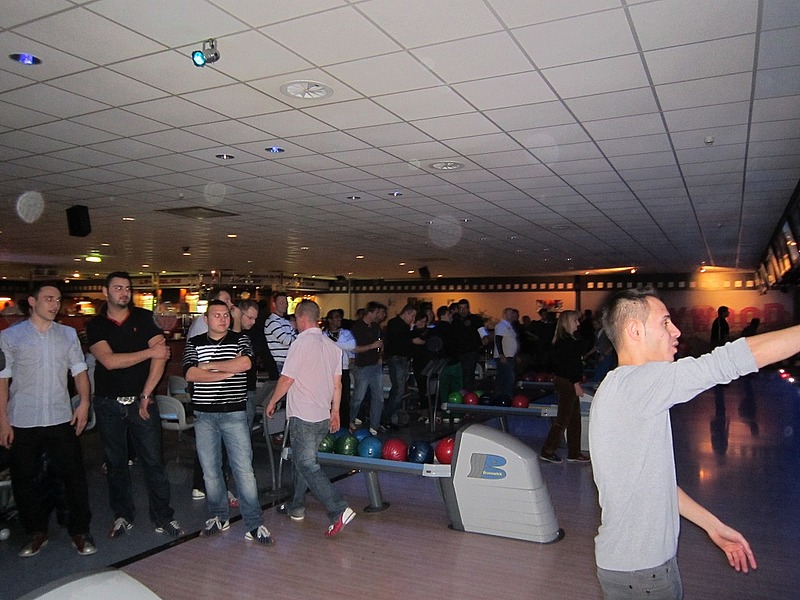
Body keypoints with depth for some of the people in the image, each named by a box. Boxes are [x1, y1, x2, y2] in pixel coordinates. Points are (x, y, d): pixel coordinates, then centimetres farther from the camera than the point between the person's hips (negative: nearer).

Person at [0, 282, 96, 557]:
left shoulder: (68, 334, 8)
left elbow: (79, 370, 7)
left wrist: (84, 402, -7)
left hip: (61, 420, 1)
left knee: (74, 475, 2)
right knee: (22, 479, 10)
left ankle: (80, 531, 16)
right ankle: (36, 532, 28)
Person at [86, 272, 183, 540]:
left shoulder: (143, 318, 1)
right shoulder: (95, 325, 2)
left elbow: (161, 356, -8)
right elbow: (109, 361, -13)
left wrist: (145, 395, -12)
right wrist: (150, 351, -13)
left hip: (141, 401, -1)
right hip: (109, 404, 1)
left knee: (153, 460, 0)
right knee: (115, 462, 11)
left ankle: (163, 516, 11)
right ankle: (123, 515, 26)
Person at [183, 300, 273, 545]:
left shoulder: (240, 340, 3)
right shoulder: (194, 343, 6)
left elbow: (246, 363, -18)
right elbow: (190, 374, -10)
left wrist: (209, 365, -11)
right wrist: (228, 371, -13)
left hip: (234, 414, -2)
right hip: (204, 415, 2)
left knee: (244, 469, -3)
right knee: (210, 470, 11)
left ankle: (254, 524, 5)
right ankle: (219, 517, 28)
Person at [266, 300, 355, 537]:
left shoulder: (302, 343, -13)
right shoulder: (332, 346, 9)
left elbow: (287, 379, -11)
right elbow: (337, 384, 12)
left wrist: (272, 402, 3)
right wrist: (335, 412, 19)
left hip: (303, 416, -8)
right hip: (323, 416, 8)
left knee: (307, 465, -6)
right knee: (301, 460, 20)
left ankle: (339, 510, -15)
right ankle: (296, 507, 30)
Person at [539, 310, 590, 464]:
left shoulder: (563, 340, 14)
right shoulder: (566, 341, -17)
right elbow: (568, 364, -21)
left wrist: (577, 380, 19)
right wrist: (576, 384, -19)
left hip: (567, 381, 10)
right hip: (567, 382, -10)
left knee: (574, 418, 14)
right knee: (563, 418, -4)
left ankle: (574, 453, 21)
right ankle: (547, 451, 3)